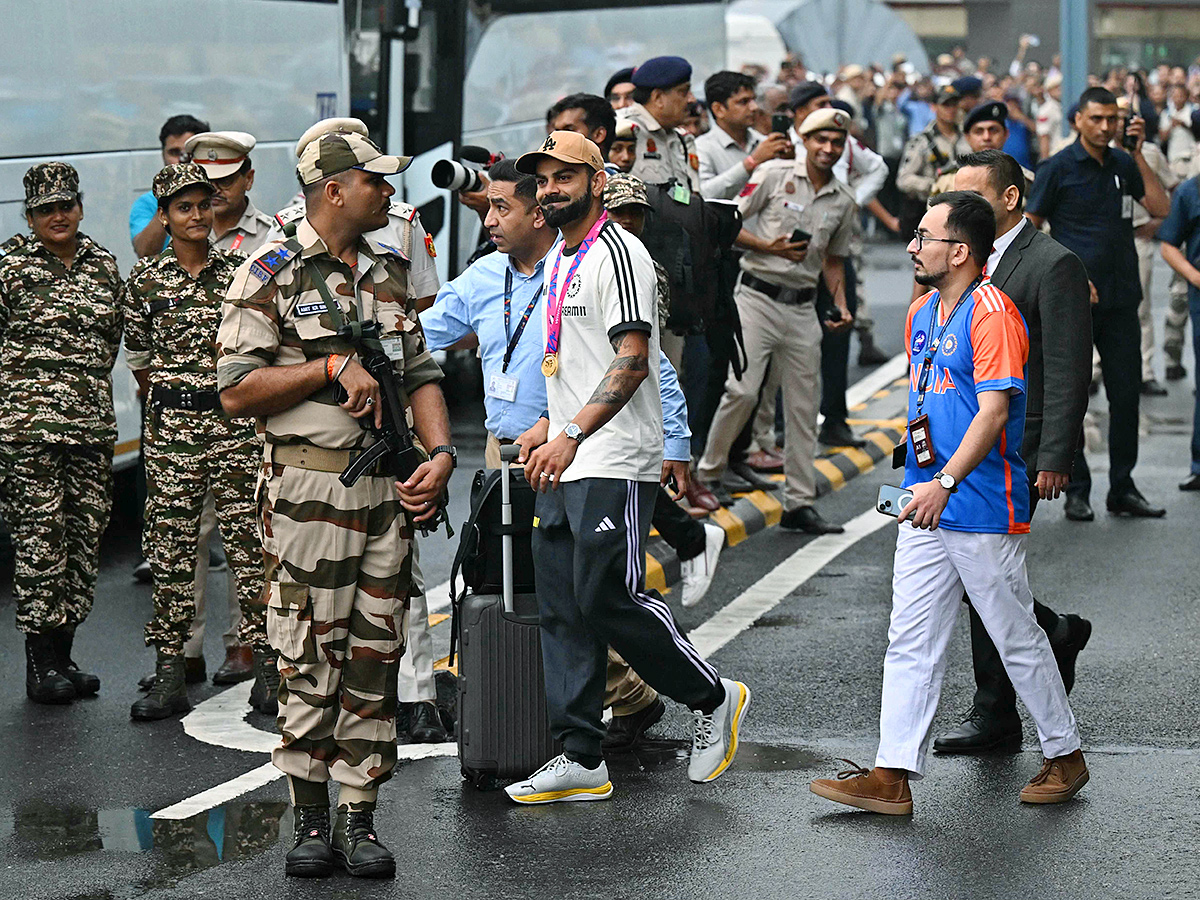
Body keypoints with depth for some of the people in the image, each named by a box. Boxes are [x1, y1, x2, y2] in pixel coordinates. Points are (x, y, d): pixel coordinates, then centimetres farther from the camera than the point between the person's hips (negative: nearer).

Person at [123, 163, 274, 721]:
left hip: (237, 420, -1)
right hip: (171, 425, 1)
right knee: (170, 549, 2)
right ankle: (169, 677, 6)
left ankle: (266, 669, 4)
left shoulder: (239, 273, 3)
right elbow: (140, 361, 12)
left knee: (249, 541, -1)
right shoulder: (145, 280, 4)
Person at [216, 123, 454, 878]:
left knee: (375, 656, 4)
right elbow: (236, 391, -9)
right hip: (309, 490, -5)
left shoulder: (390, 272, 14)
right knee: (309, 659, -2)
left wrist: (440, 454, 0)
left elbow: (421, 375, 16)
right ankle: (311, 821, 8)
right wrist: (334, 366, -15)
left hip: (389, 488, 5)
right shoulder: (271, 276, -5)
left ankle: (361, 820, 10)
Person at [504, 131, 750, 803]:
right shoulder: (560, 260, 19)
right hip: (566, 468, 10)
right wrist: (545, 435, 21)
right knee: (563, 610, 6)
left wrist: (572, 436, -27)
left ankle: (716, 700, 8)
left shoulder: (618, 252, -11)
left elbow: (632, 361, -20)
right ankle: (581, 761, 9)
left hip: (615, 465, -9)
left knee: (607, 599, -12)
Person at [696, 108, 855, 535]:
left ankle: (799, 503, 11)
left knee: (803, 404, 5)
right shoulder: (774, 174, -3)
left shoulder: (843, 200, 11)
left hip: (803, 307, 5)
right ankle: (708, 474, 3)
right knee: (742, 389, -16)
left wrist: (841, 304, 7)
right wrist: (770, 246, -15)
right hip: (758, 295, -5)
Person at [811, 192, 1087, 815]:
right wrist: (921, 434, 11)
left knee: (1018, 639, 4)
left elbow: (994, 412, -22)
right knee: (910, 642, 3)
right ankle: (894, 774, 3)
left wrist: (946, 481, -30)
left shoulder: (991, 313, -14)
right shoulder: (922, 313, 13)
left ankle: (1065, 756, 20)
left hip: (983, 508, -8)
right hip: (925, 505, 8)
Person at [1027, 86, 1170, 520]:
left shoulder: (1124, 165, 9)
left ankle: (1122, 489, 16)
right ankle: (1076, 491, 11)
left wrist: (1140, 154, -5)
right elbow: (1029, 230, -3)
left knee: (1126, 392, 7)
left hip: (1121, 300, 4)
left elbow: (1161, 208, 0)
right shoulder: (1059, 168, -4)